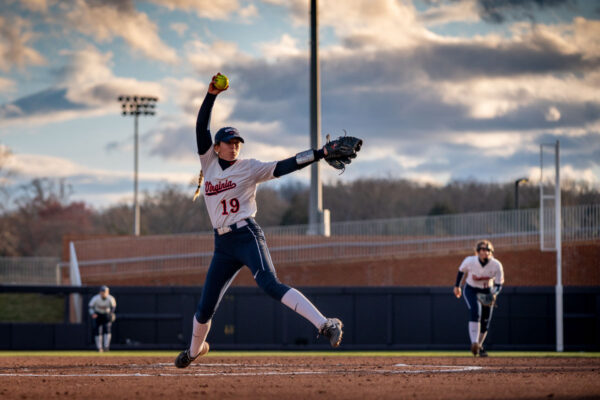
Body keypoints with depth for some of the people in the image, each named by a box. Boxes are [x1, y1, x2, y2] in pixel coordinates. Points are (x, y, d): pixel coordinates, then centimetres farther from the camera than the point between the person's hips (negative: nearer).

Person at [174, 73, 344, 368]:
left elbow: (286, 166, -7)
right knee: (205, 307, 9)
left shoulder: (250, 168, 1)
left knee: (269, 284, -27)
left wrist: (321, 154, -18)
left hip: (247, 236, -5)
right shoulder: (209, 162, 12)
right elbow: (201, 127, 4)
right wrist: (212, 94, -7)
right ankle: (195, 349, 37)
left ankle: (325, 325, -38)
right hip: (222, 244, 5)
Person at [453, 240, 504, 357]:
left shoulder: (496, 265, -22)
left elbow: (499, 284, -15)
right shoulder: (469, 261, -23)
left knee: (485, 321, 6)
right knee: (475, 311, -29)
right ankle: (474, 343, -39)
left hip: (487, 291, 2)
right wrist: (457, 286, 7)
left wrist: (494, 294, -34)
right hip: (471, 290, -2)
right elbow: (461, 271, -1)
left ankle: (479, 347, 29)